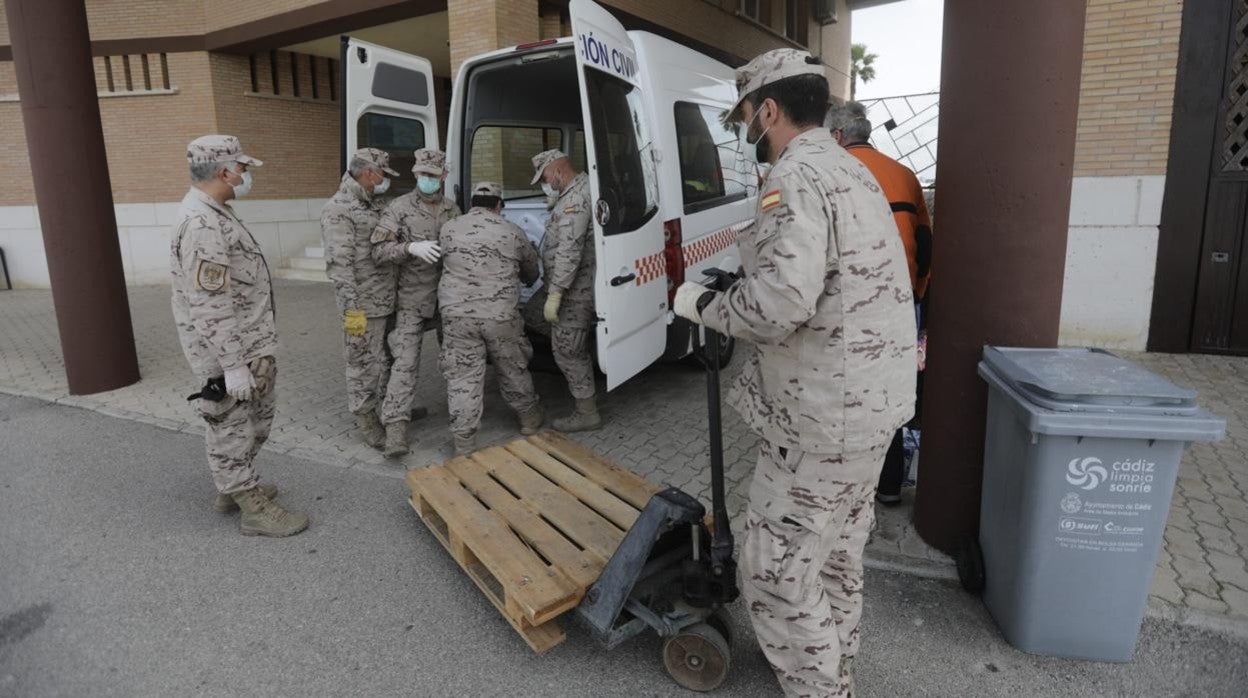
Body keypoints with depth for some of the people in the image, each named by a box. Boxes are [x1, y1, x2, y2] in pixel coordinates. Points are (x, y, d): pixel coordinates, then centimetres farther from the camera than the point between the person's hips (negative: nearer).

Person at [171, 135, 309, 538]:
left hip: (252, 345, 10)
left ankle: (235, 487, 38)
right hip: (227, 353, -10)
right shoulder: (201, 223, -23)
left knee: (258, 416, 22)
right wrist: (233, 366, -25)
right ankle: (254, 509, 18)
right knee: (232, 428, 5)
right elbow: (211, 307, -26)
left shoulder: (215, 212, 11)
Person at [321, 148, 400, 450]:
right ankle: (367, 421, 16)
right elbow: (339, 264, -21)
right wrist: (351, 308, -24)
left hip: (388, 301, 9)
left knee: (386, 360, 19)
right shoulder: (338, 209, -15)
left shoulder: (373, 205, 14)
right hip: (364, 305, -9)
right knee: (364, 364, 3)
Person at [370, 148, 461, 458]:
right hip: (412, 298, -5)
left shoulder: (452, 210, 10)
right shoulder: (400, 208, -5)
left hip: (448, 296, 5)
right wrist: (410, 248, -27)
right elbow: (379, 251, -12)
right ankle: (396, 426, -12)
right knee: (406, 360, -11)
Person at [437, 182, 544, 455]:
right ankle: (530, 419, 37)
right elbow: (531, 270, 17)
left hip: (457, 314, 0)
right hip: (501, 315, 0)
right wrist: (527, 280, 40)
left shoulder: (448, 229, 4)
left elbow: (445, 262, 16)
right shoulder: (512, 232, 4)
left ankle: (464, 445, 10)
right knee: (513, 370, 18)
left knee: (462, 378, 6)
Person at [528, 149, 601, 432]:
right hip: (576, 286, 11)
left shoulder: (574, 201, -21)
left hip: (575, 291, -11)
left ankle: (587, 413, 9)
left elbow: (569, 252, -28)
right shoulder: (582, 188, 12)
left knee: (567, 349, -3)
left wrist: (555, 295, -28)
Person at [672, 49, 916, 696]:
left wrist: (702, 303, -12)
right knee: (837, 555, 24)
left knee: (775, 572, 3)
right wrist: (733, 289, 16)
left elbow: (780, 305, -30)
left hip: (825, 417, -10)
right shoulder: (850, 169, 15)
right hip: (871, 398, 11)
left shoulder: (794, 177, -18)